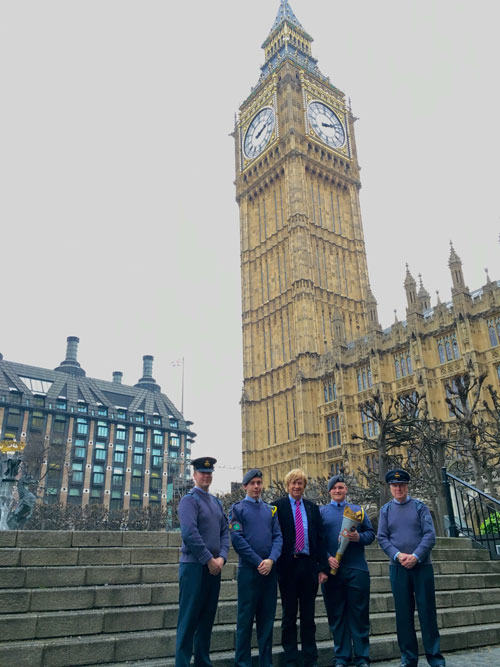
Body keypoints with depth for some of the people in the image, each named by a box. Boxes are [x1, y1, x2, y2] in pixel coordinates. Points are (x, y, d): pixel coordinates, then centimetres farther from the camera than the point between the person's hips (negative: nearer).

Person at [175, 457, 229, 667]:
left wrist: (221, 558, -5)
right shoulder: (189, 500, -10)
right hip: (194, 565, -7)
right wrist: (209, 560, -16)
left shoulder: (216, 502, 13)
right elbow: (190, 533, -19)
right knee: (189, 618, -1)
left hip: (214, 566, 7)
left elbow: (225, 531, 10)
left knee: (207, 618, 14)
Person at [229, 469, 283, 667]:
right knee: (246, 617, 2)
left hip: (270, 569, 4)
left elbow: (278, 536, 6)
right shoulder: (238, 508, -1)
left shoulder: (270, 510, 12)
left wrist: (271, 560, -11)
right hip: (248, 569, -4)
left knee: (267, 618, 10)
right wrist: (258, 562, -13)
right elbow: (237, 539, -9)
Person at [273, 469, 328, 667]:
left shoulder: (313, 508, 9)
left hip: (308, 566, 3)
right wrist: (276, 565, -12)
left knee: (308, 616, 12)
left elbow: (319, 539, 8)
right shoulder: (278, 506, -2)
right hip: (287, 566, -3)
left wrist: (322, 567, 3)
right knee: (289, 616, 9)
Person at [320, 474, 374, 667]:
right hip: (331, 569, 0)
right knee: (336, 615, 6)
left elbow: (371, 533, 9)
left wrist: (359, 537, -11)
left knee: (359, 613, 3)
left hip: (357, 569, 0)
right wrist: (327, 558, -12)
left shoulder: (357, 510, 13)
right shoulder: (321, 512, 9)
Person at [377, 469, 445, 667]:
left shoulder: (420, 507, 3)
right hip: (398, 567, 1)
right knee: (404, 613, 6)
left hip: (422, 565, -1)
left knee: (427, 610, 3)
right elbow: (382, 538, 3)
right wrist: (397, 555, -14)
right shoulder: (386, 510, 8)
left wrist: (416, 556, -16)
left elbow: (430, 535, -5)